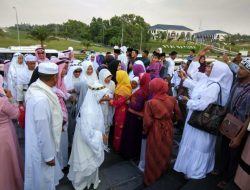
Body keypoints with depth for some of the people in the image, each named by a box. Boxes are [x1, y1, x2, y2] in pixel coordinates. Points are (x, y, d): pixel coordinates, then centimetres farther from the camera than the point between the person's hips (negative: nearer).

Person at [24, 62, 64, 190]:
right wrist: (49, 155, -16)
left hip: (38, 143, 9)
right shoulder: (42, 99, -35)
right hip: (42, 148, -8)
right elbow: (43, 132, -28)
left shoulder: (35, 88, -4)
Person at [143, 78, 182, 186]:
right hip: (168, 129, 4)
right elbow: (178, 116, 2)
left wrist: (145, 131, 2)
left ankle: (151, 179, 32)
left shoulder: (150, 103, -21)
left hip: (155, 131, -3)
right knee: (165, 152, 24)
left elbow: (147, 121, -17)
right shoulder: (172, 100, -10)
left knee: (154, 155, 14)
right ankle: (163, 174, 46)